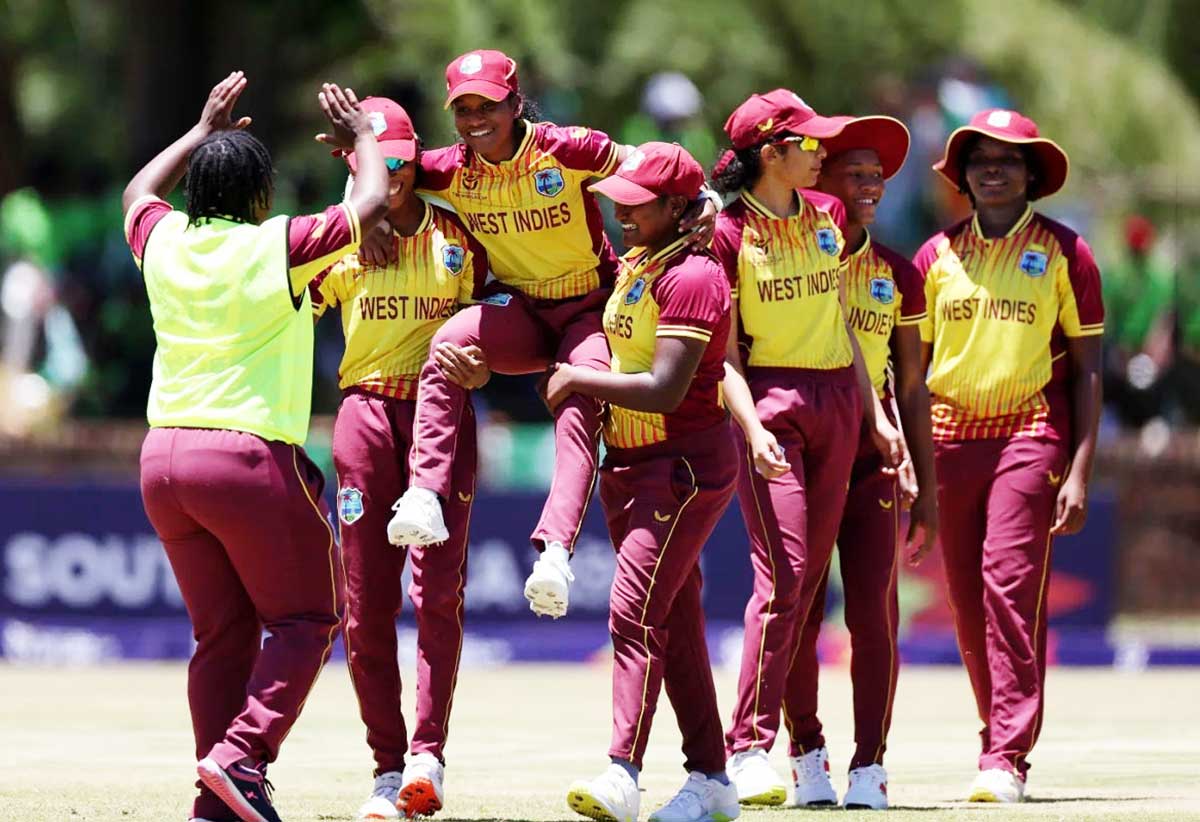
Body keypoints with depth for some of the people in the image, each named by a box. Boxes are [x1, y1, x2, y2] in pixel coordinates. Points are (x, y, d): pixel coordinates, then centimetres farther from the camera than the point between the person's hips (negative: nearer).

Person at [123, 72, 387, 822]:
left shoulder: (163, 243, 8)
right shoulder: (278, 247, -7)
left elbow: (139, 193, 32)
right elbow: (373, 204, 3)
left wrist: (203, 132, 41)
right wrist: (362, 136, 20)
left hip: (163, 458, 6)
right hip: (251, 457, -6)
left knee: (222, 633, 12)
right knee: (306, 619, 6)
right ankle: (242, 755, -13)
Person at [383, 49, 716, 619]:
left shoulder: (564, 149, -16)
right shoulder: (452, 170, -5)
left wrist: (704, 204, -27)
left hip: (590, 308, -3)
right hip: (519, 310, 3)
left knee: (579, 402, -31)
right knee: (448, 343, -28)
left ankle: (555, 551, -45)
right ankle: (425, 496, -35)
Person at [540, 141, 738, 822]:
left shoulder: (692, 278, -17)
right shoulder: (631, 266, 11)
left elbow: (666, 390, -26)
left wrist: (580, 379, -15)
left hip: (686, 464, -9)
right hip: (628, 463, 9)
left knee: (636, 612, -18)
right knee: (676, 623, 11)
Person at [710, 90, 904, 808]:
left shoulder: (828, 216, 12)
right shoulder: (729, 231, -6)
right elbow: (725, 350, -7)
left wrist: (875, 413, 13)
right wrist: (753, 427, -20)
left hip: (836, 400, 5)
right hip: (770, 401, -5)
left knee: (809, 579, 3)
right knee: (783, 576, -15)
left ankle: (804, 751, 5)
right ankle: (749, 747, -13)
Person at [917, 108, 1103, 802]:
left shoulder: (1064, 253, 3)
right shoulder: (936, 256, 11)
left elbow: (1088, 368, 3)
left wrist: (1079, 472, -5)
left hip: (1030, 433, -4)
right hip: (951, 438, 4)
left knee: (1012, 586, -15)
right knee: (968, 603, 4)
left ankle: (1007, 758, -17)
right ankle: (1002, 739, 16)